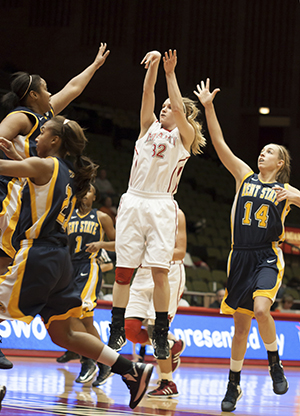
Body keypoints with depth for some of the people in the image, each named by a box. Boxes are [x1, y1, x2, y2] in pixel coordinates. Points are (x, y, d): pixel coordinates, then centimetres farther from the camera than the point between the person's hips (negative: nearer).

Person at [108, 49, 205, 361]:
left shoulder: (184, 136, 7)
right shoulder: (150, 127, 16)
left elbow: (179, 109, -11)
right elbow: (147, 93, 4)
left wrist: (170, 73, -11)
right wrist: (153, 65, -10)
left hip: (161, 206, -3)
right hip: (133, 202, 3)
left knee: (159, 272, -8)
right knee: (123, 271, 0)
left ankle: (161, 336, 1)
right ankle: (117, 331, 7)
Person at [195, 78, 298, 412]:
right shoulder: (245, 176, 10)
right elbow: (220, 144, 3)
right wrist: (208, 107, -5)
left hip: (268, 258, -2)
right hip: (241, 257, 2)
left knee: (261, 309, -26)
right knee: (241, 325, 5)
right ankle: (233, 385, 17)